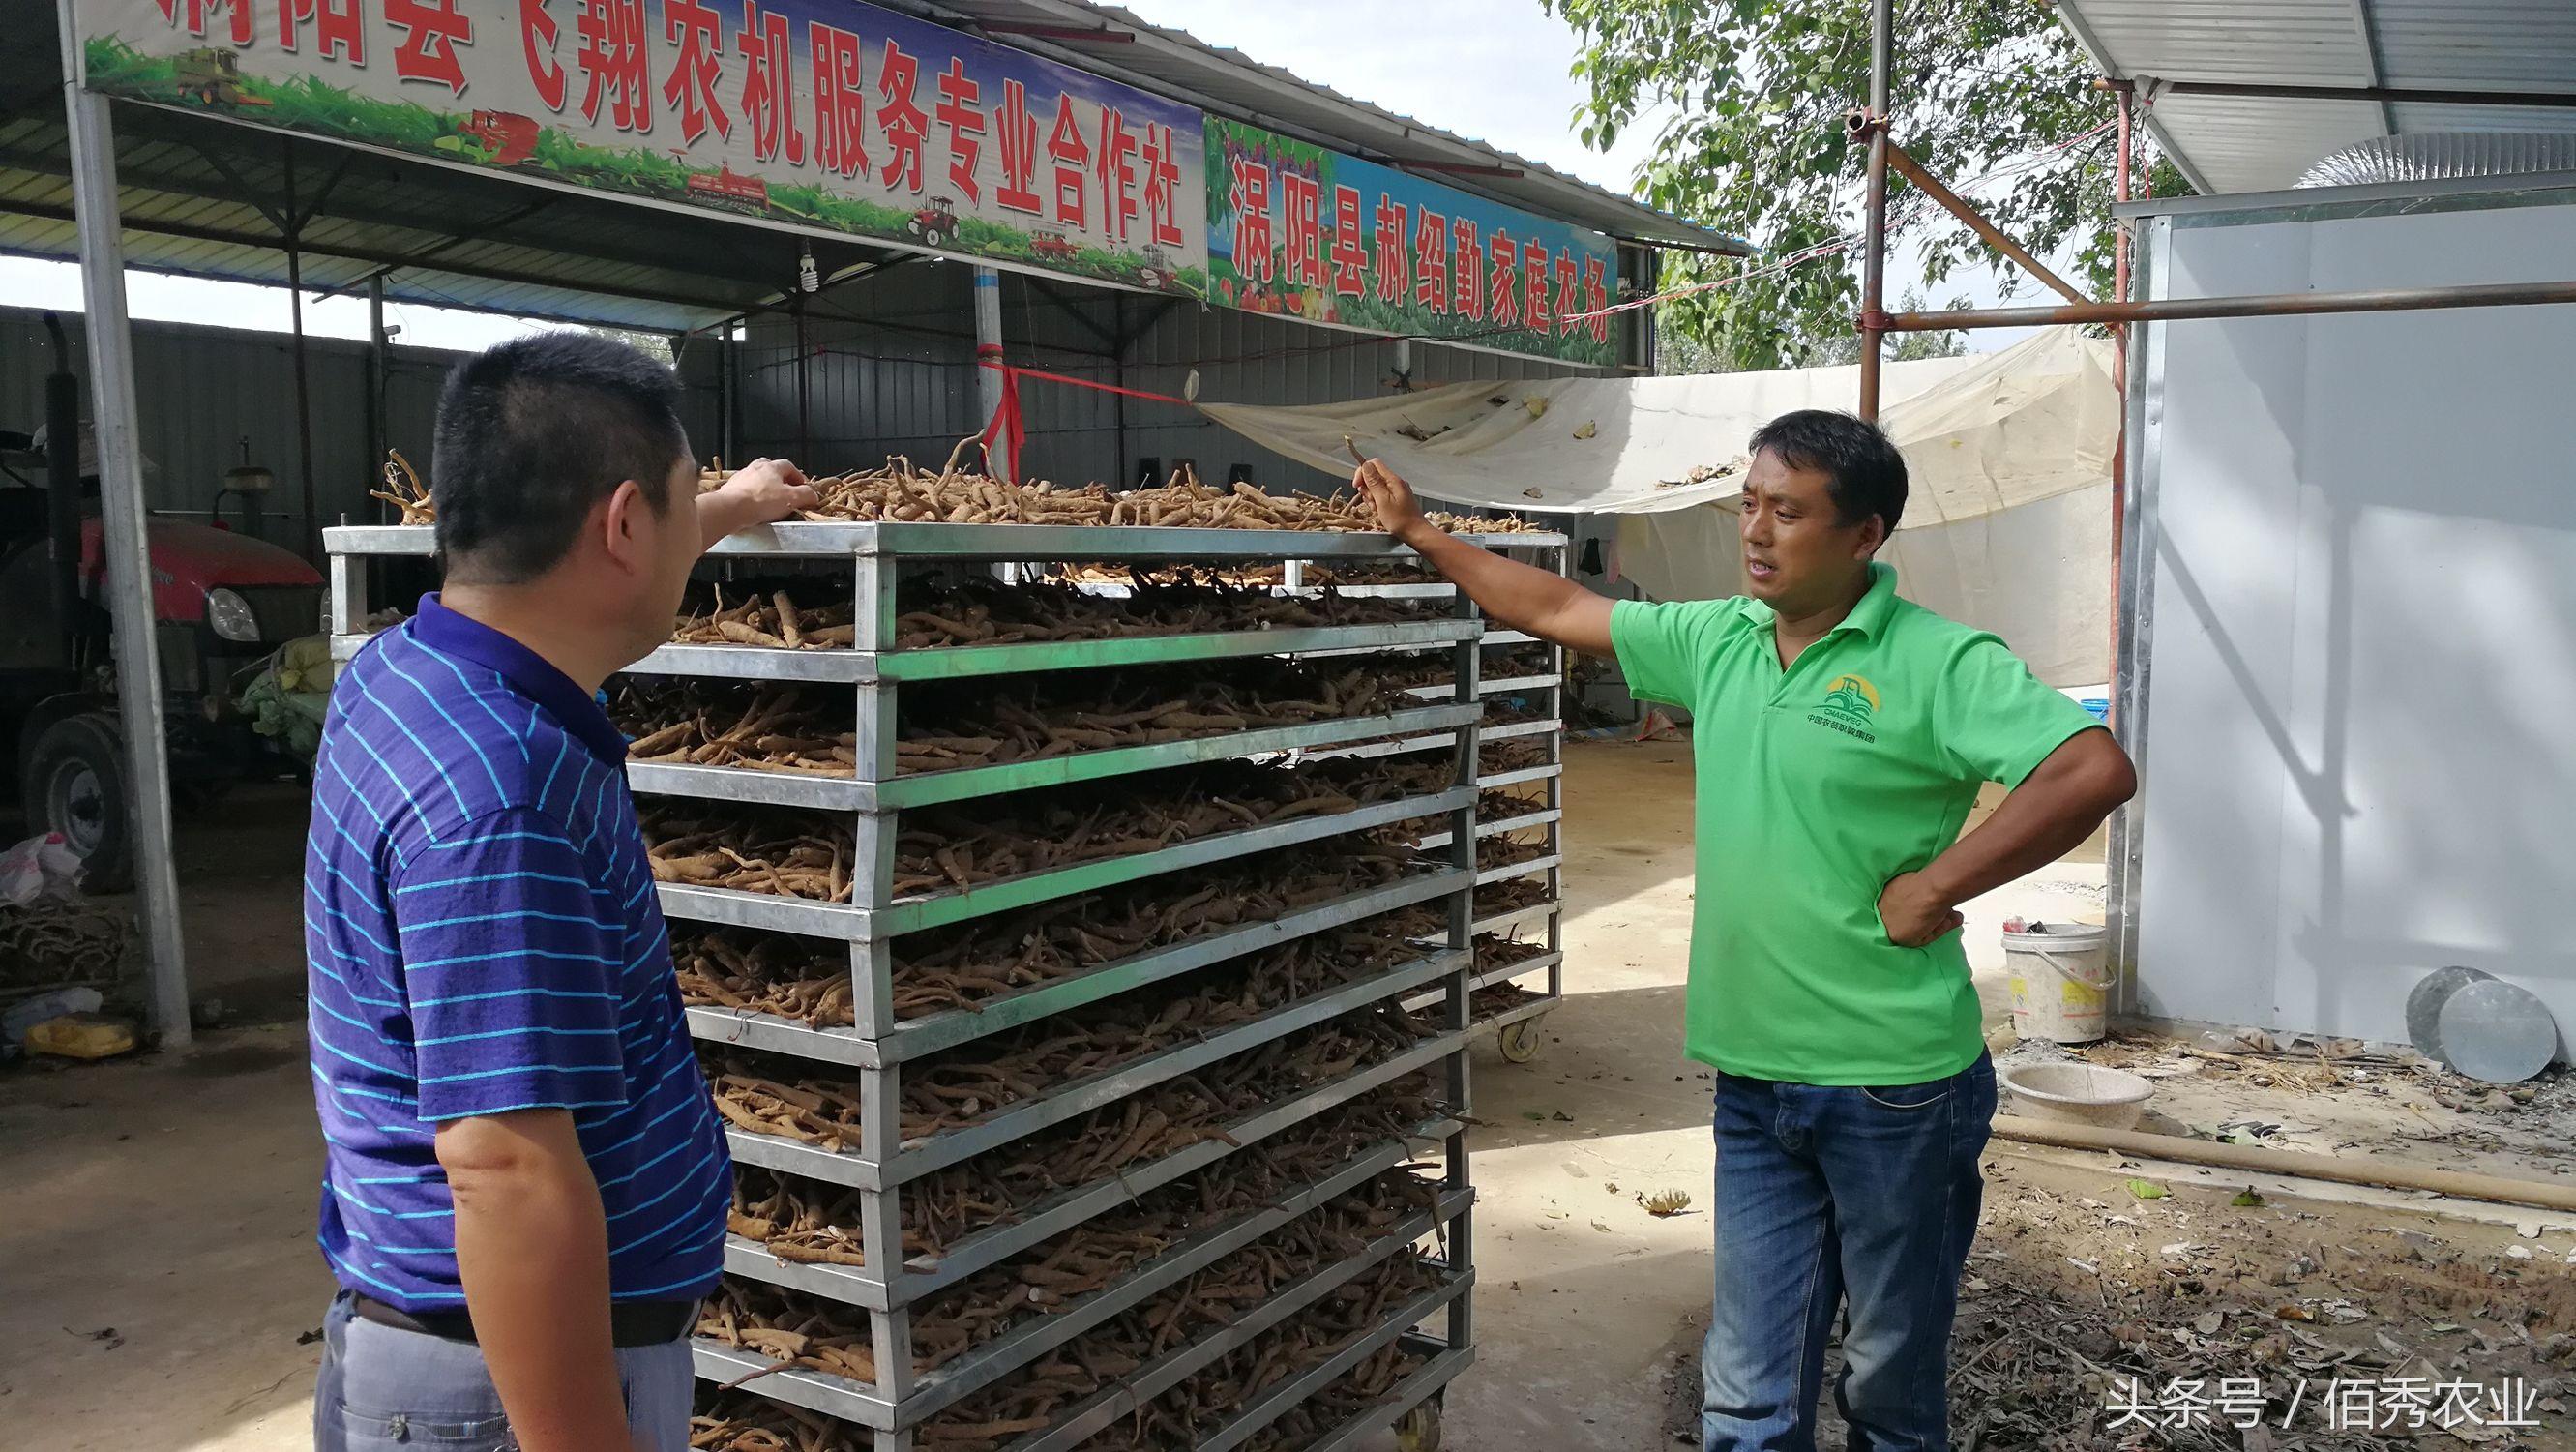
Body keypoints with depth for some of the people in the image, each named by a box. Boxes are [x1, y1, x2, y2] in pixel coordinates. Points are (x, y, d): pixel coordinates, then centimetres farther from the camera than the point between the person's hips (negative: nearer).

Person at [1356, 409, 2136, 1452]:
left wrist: (1937, 883, -19)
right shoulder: (1715, 640, 7)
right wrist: (1419, 534, 18)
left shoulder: (1941, 664, -12)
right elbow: (1555, 607, 16)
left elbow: (2096, 771, -20)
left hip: (1895, 1085, -5)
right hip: (1753, 1082, 5)